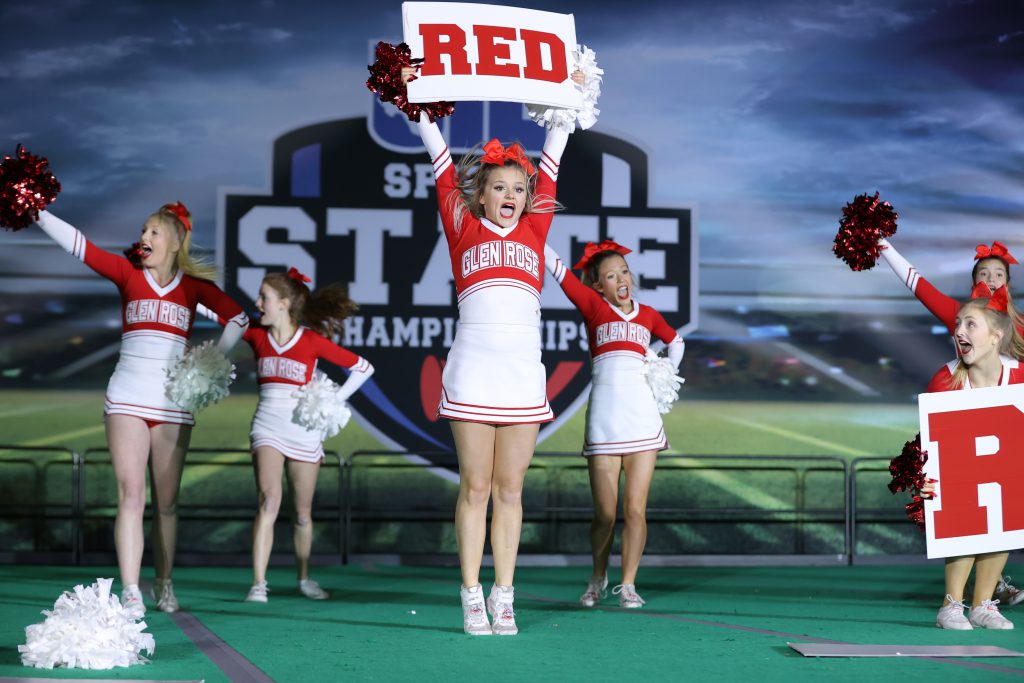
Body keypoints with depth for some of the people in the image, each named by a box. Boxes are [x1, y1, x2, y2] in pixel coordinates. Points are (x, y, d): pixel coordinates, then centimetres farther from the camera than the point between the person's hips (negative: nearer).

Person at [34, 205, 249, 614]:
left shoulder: (194, 285, 6)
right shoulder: (128, 273, 4)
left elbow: (239, 319, 6)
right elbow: (78, 245, -6)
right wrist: (37, 213, -17)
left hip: (173, 403, 1)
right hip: (127, 399, -1)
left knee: (167, 501, 6)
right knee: (131, 494, -13)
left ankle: (164, 586, 20)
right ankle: (130, 593, -18)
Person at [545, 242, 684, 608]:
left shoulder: (647, 314, 14)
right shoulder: (593, 305, 5)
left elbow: (676, 341, 31)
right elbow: (558, 269, -1)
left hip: (642, 416, 2)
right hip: (603, 419, -2)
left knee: (635, 509, -3)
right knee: (604, 512, 1)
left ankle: (628, 585, 3)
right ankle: (598, 579, 21)